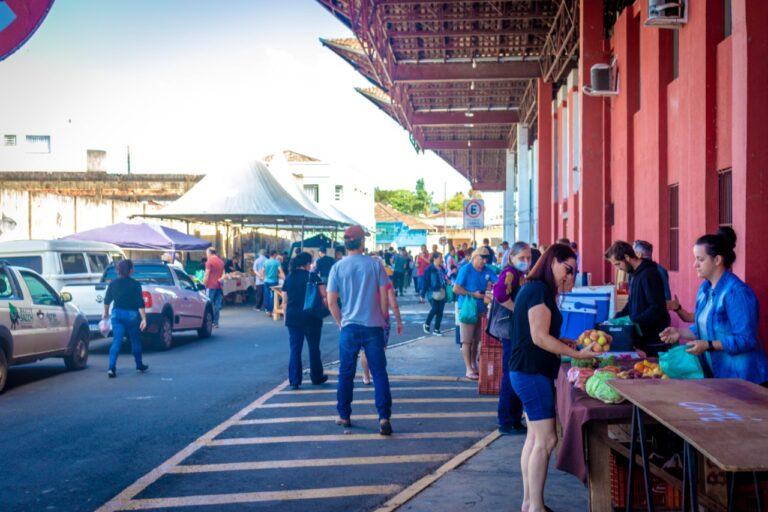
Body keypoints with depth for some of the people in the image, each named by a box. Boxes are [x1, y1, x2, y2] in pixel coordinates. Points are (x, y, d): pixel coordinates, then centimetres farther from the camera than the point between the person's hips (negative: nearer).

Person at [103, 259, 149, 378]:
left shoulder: (113, 283, 3)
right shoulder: (135, 284, -9)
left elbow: (107, 300, 12)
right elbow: (140, 304, -13)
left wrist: (106, 313, 27)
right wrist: (144, 318, -12)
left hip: (117, 314, 3)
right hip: (131, 314, -3)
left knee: (116, 341, 0)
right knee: (135, 341, 13)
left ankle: (111, 367, -13)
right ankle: (139, 365, 27)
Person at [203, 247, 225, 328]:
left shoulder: (209, 261, -7)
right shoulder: (221, 261, 13)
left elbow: (206, 275, -10)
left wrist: (204, 285, -5)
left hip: (211, 286, -6)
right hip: (219, 286, 6)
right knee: (217, 305, 7)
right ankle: (216, 322, 8)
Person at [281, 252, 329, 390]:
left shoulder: (289, 278, 5)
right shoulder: (312, 276, -7)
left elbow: (285, 301, 8)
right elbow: (324, 294, -11)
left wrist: (287, 316, 18)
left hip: (292, 317, 3)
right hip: (311, 316, -3)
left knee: (295, 349, 6)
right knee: (314, 347, 12)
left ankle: (294, 381, 2)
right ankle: (316, 377, 24)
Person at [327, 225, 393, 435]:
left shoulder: (338, 268, -1)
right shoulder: (375, 265, -2)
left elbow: (331, 302, 0)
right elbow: (384, 297, -1)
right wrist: (382, 320, 11)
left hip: (349, 327, 1)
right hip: (373, 326, 0)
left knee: (346, 373, 12)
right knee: (379, 373, 2)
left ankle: (344, 416, 19)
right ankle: (384, 417, -4)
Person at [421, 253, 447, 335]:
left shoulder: (442, 269, 11)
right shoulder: (429, 269, -5)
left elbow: (444, 280, 15)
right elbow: (426, 282, -7)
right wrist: (423, 294, -8)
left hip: (442, 293, 6)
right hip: (433, 293, -6)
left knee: (440, 311, 3)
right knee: (435, 309, -16)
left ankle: (436, 330, 11)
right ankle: (426, 324, 9)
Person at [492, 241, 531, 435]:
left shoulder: (523, 275, 16)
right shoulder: (510, 273, -13)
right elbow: (500, 294, -30)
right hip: (512, 331, -9)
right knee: (511, 377, -2)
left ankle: (514, 419, 23)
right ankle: (506, 422, 6)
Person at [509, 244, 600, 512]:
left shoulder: (537, 289, 16)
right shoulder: (539, 290, -16)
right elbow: (539, 337, -21)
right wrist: (577, 354, -18)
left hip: (531, 371, 10)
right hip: (532, 371, -10)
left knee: (535, 438, 12)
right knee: (546, 439, -9)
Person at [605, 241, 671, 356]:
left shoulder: (649, 274, -17)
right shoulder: (635, 274, 11)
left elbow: (657, 308, -23)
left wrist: (633, 322, -24)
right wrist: (617, 317, 7)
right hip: (641, 338, 8)